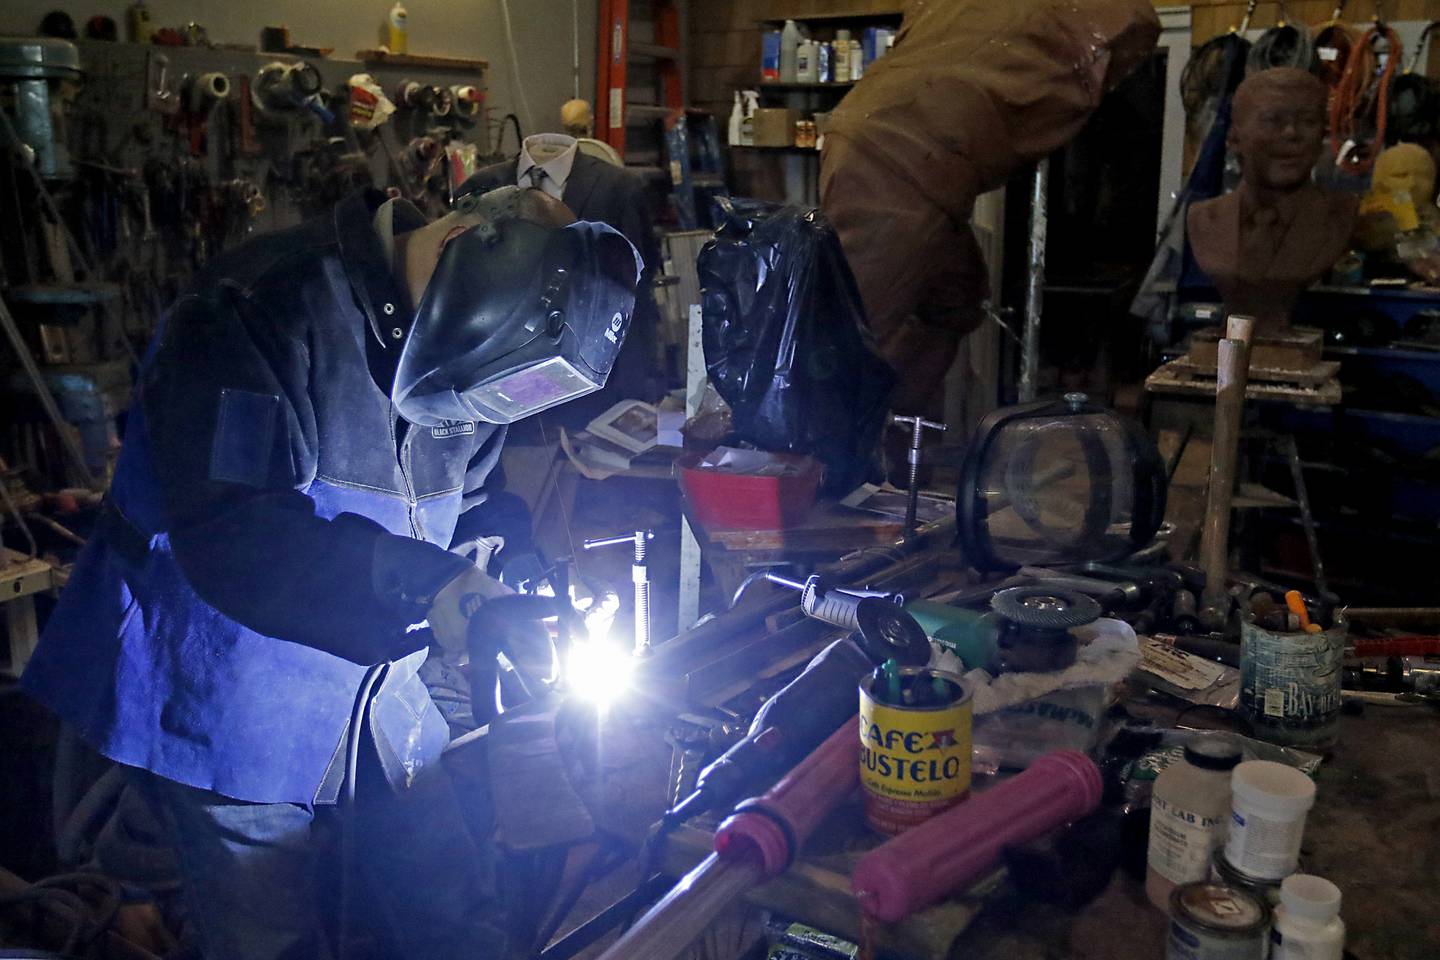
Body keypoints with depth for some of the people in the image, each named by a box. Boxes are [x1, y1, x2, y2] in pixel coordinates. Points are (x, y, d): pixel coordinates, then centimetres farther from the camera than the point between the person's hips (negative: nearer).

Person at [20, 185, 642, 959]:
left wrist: (504, 584, -7)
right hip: (233, 701, -5)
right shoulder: (259, 310, -23)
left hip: (378, 697, 6)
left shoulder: (457, 357, 0)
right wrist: (418, 583, -34)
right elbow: (231, 533, -30)